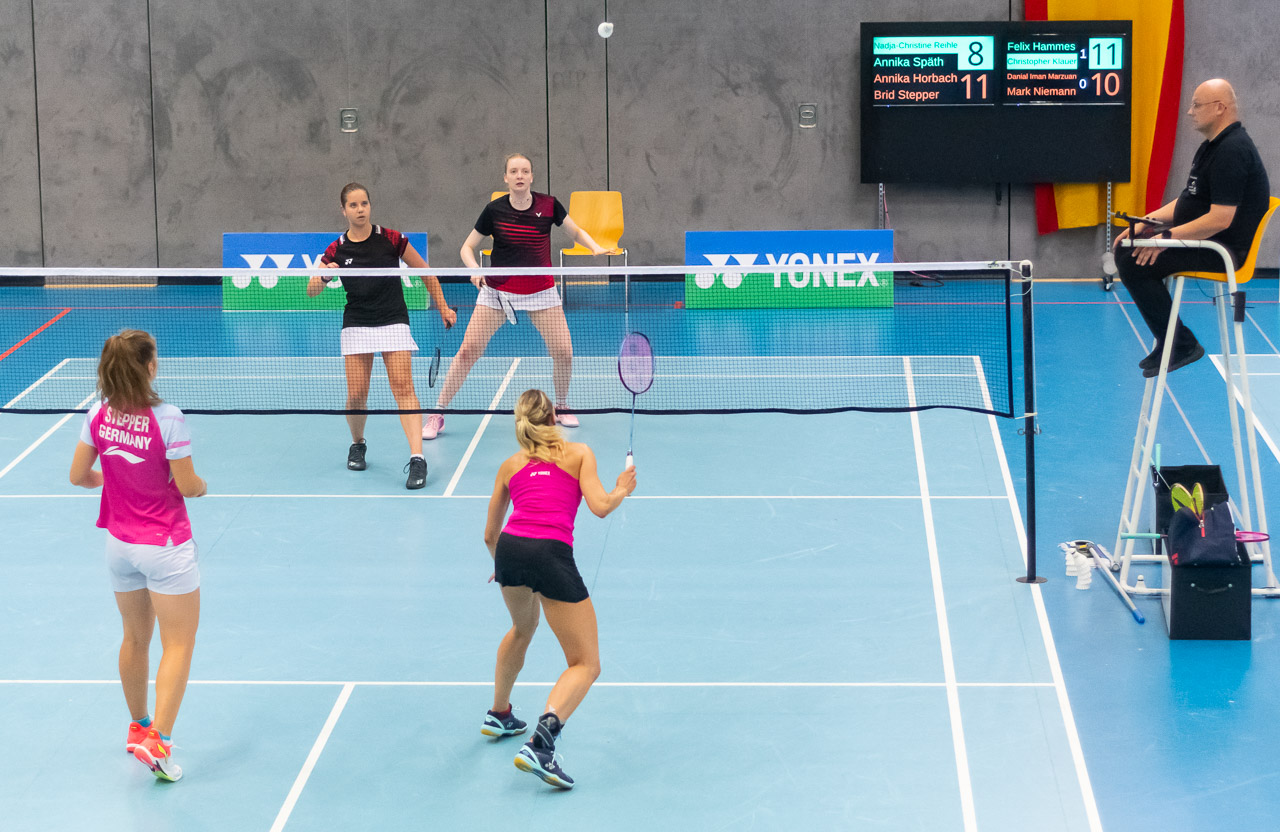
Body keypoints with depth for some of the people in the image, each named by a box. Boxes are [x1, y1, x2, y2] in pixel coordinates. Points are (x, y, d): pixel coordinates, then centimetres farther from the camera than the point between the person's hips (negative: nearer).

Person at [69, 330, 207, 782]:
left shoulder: (99, 416, -6)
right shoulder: (167, 419, -22)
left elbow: (78, 476, 1)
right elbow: (188, 486, -17)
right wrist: (202, 485, 6)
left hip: (119, 543, 6)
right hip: (165, 547, -6)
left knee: (135, 639, 22)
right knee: (179, 646, 2)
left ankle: (138, 726, 36)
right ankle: (157, 740, -8)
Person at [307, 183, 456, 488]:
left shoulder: (391, 239, -3)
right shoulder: (337, 250, 1)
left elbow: (425, 271, 7)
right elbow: (311, 291, 4)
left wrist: (443, 307, 7)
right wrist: (323, 277, -18)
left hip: (394, 322, -2)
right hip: (357, 325, 2)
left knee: (403, 386, -16)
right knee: (356, 394, -4)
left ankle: (417, 458, -24)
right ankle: (357, 444, 26)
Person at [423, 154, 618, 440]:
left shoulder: (548, 205, -6)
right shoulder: (494, 210, -7)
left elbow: (575, 232, 9)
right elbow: (468, 247, 2)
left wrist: (596, 248, -10)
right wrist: (474, 269, -18)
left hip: (540, 290, 1)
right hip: (498, 288, -1)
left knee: (563, 351, -7)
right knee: (469, 349, -9)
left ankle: (561, 406, 22)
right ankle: (437, 413, 2)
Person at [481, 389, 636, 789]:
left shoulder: (510, 466, 25)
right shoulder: (578, 453, 16)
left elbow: (490, 535, 28)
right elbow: (599, 506, 2)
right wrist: (621, 489, 23)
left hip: (510, 547, 5)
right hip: (551, 553, -5)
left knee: (523, 627, 38)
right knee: (586, 663, 1)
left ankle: (499, 715, 51)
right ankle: (541, 742, -22)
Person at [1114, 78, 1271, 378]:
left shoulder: (1232, 151, -21)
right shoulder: (1213, 145, 14)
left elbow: (1220, 219, -28)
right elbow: (1188, 201, 20)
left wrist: (1168, 236, -24)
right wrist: (1147, 223, 7)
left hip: (1224, 249, -11)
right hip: (1201, 239, 11)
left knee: (1135, 263, -19)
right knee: (1126, 251, 10)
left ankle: (1181, 344, -9)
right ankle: (1168, 342, 12)